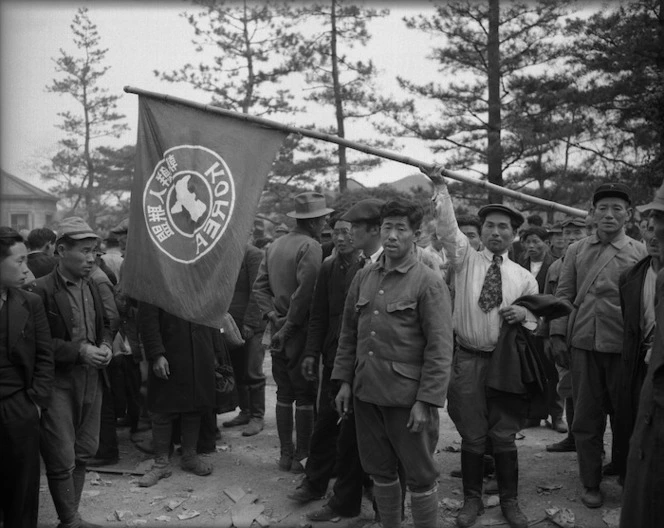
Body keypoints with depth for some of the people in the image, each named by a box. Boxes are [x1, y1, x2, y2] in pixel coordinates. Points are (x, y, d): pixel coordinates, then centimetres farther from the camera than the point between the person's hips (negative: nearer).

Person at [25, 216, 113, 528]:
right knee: (62, 459, 1)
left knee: (84, 453, 15)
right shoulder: (40, 290, -14)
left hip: (91, 380, 7)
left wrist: (105, 345, 0)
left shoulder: (92, 287, 8)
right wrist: (78, 351, -21)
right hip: (59, 383, -7)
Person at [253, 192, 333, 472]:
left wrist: (273, 317, 0)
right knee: (305, 396, 3)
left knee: (284, 394, 14)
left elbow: (260, 286, 8)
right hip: (300, 333, -7)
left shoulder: (275, 245, 10)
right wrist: (289, 326, -14)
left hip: (279, 330, 7)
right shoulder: (310, 247, -13)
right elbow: (305, 293, -21)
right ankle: (301, 455, 10)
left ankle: (285, 454, 21)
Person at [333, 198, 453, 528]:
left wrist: (426, 401, -15)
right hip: (366, 393, 5)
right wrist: (345, 381, 8)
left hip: (408, 397, -5)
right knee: (380, 472, 17)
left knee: (420, 476, 7)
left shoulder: (429, 283, -9)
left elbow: (440, 348, -11)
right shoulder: (363, 277, 7)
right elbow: (348, 333, 13)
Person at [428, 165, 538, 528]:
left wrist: (523, 315, -12)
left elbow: (536, 322, 12)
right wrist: (440, 187, -29)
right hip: (468, 361, -1)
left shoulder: (524, 277, 5)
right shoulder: (465, 260, 1)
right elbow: (447, 225, -15)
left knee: (505, 437, 10)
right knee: (472, 437, 9)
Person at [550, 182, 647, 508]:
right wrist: (557, 333, 0)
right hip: (583, 344, 2)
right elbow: (564, 295, 8)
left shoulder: (641, 253, 4)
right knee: (586, 419, 8)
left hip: (623, 347, -1)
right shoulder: (576, 251, 9)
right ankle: (591, 484, 21)